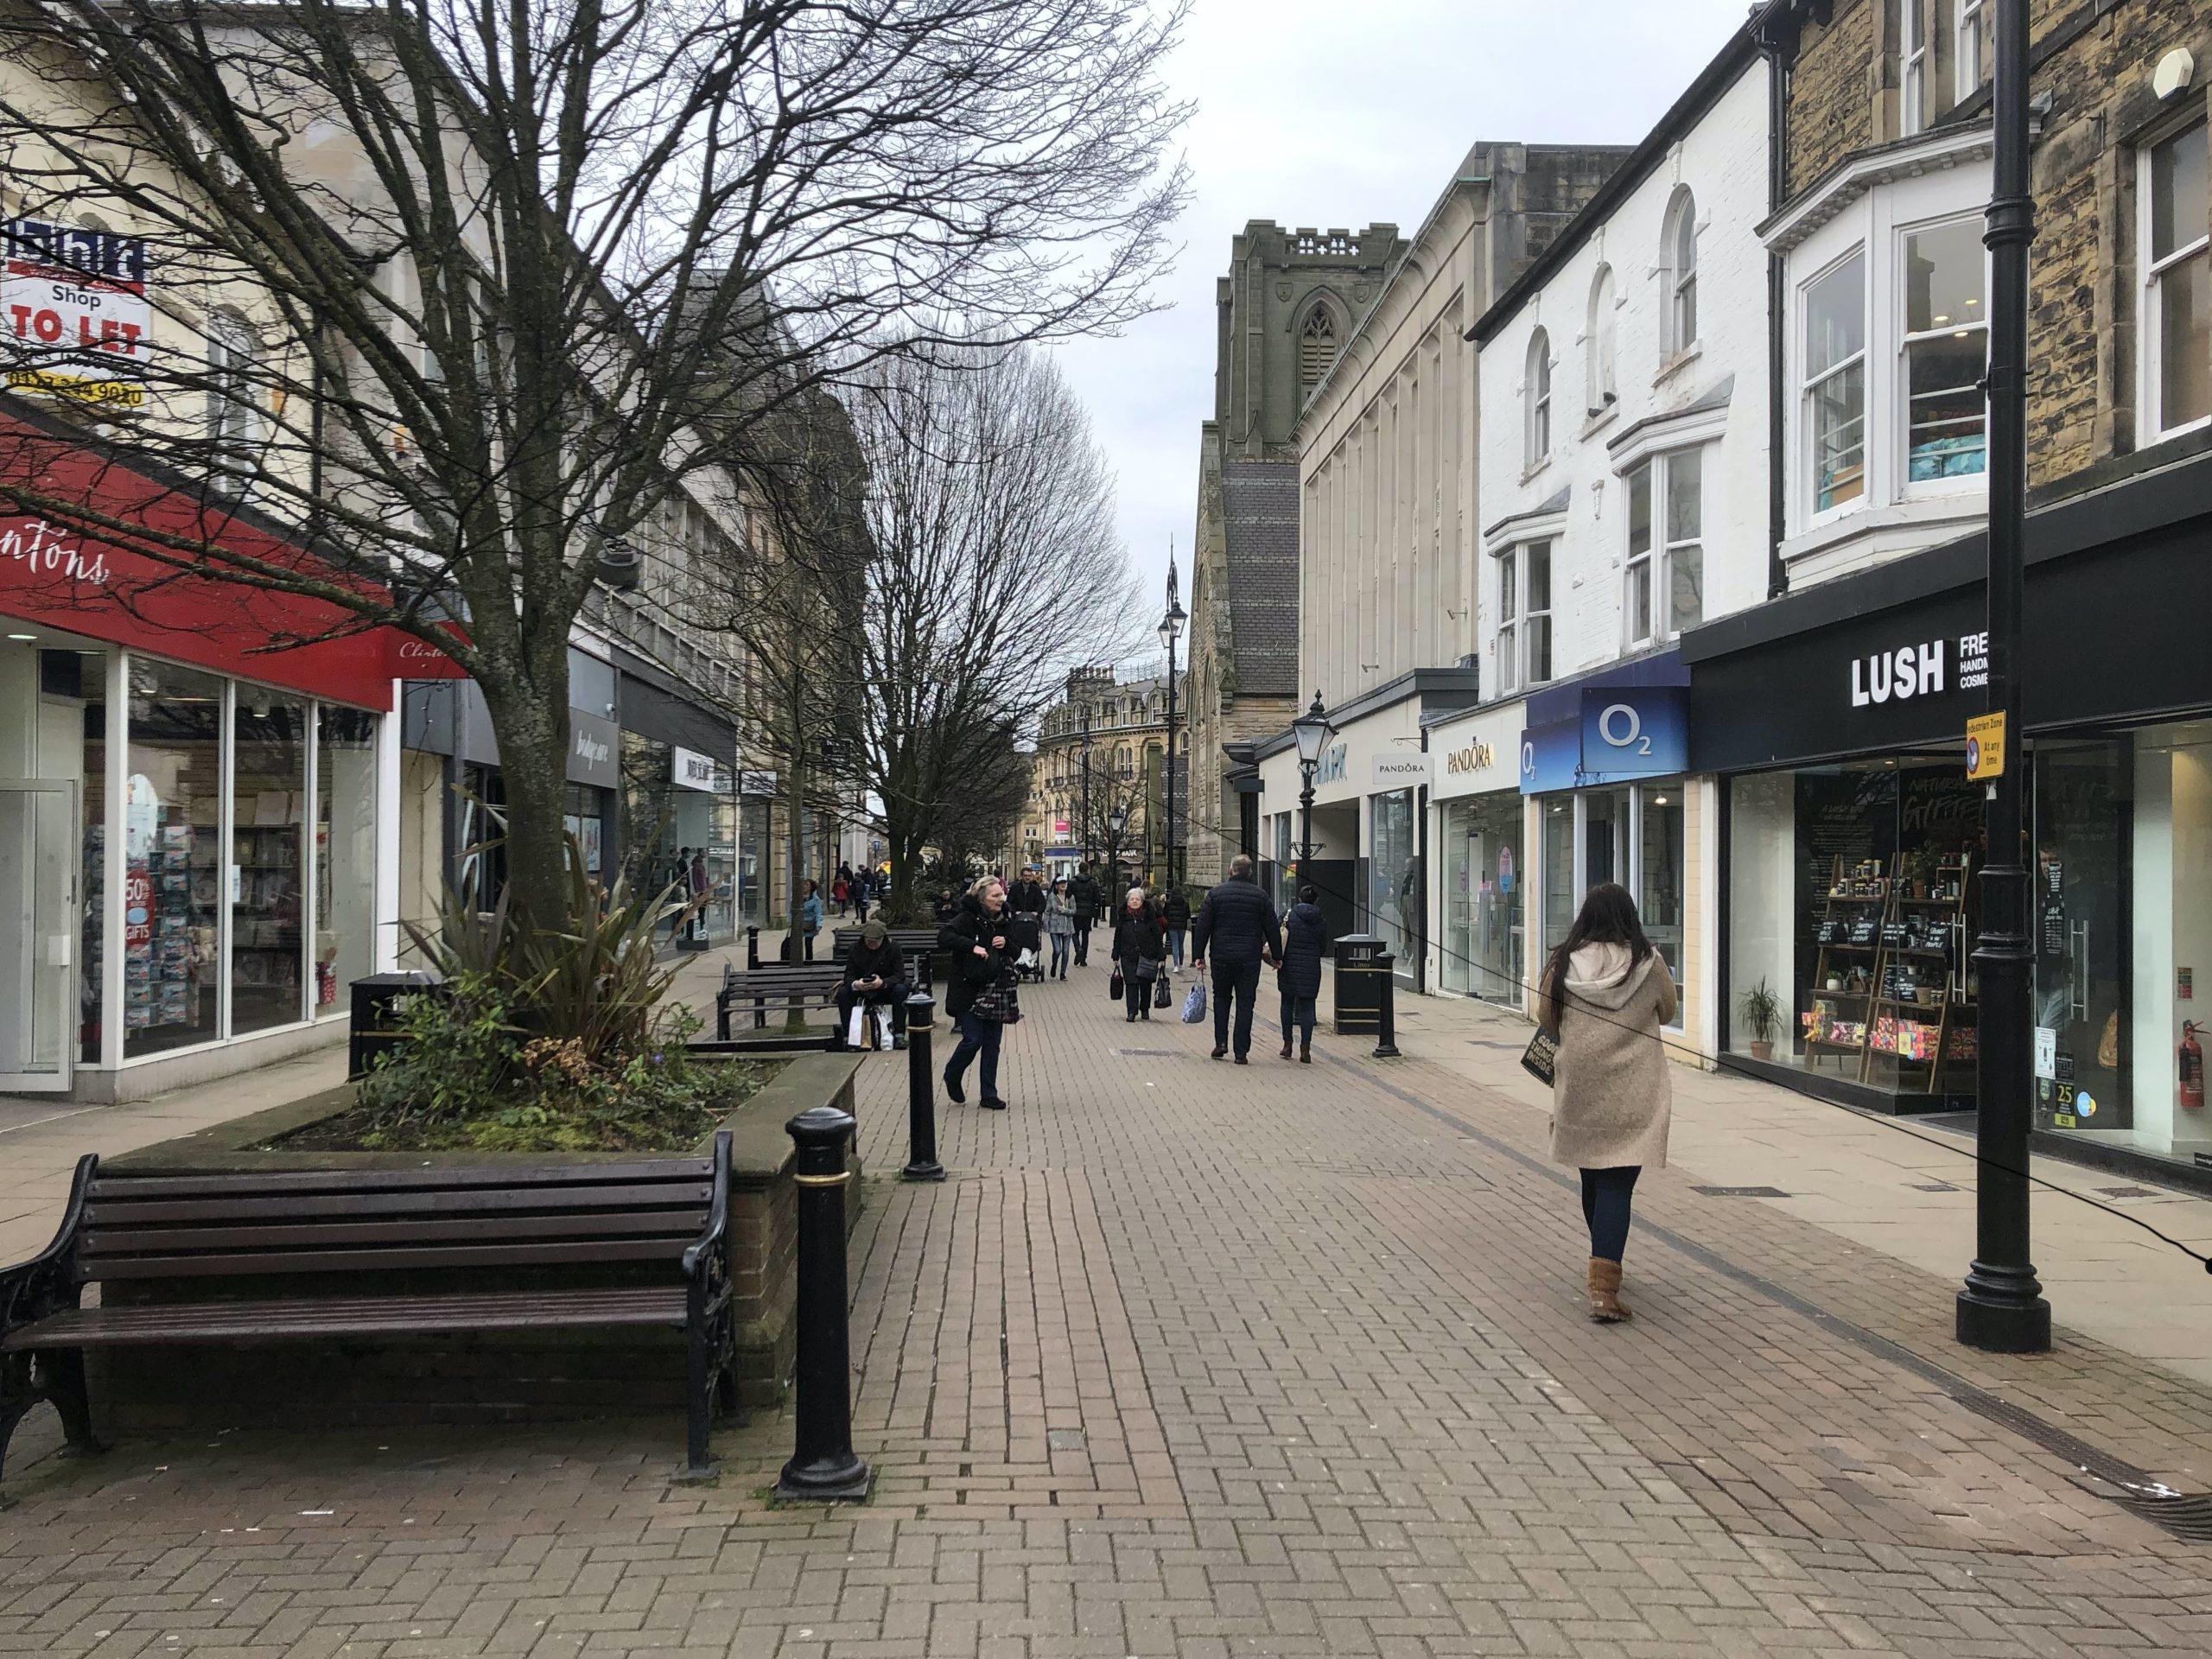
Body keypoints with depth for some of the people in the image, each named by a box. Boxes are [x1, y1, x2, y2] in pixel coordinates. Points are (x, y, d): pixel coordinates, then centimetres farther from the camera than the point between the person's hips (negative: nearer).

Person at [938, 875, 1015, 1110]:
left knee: (992, 1043, 5)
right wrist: (973, 946, -31)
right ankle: (952, 1077, 21)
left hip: (995, 990, 6)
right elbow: (943, 937, -25)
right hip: (968, 991, -6)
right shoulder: (967, 918, -11)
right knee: (973, 1040, -8)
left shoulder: (1002, 920, 9)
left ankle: (989, 1095, 14)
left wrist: (1006, 944, -3)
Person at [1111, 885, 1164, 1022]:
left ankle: (1145, 1010, 25)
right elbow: (1117, 937, 10)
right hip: (1128, 955, 1)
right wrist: (1116, 957, 8)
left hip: (1146, 955, -1)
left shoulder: (1149, 915, -1)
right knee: (1131, 983, -7)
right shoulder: (1122, 916, 5)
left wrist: (1160, 956, -5)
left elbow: (1157, 936, -1)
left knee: (1145, 983, 7)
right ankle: (1132, 1011, -6)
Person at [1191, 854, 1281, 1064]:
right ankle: (1241, 1052, 2)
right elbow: (1272, 930, 4)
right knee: (1245, 1003, 4)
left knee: (1221, 997, 18)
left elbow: (1202, 927, -1)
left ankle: (1221, 1042, 7)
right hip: (1250, 958, 0)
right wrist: (1275, 956, 14)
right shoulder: (1261, 897, 2)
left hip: (1222, 957, 0)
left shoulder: (1215, 894, 0)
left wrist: (1198, 956, 3)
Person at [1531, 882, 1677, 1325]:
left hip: (1579, 1088, 2)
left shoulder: (1564, 963, -3)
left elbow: (1546, 1019, 6)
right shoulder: (1648, 962, -5)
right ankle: (1603, 1287, -14)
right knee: (1616, 1186, -3)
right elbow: (1667, 1013, 10)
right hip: (1632, 1093, -2)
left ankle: (1605, 1268, 36)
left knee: (1593, 1180, 19)